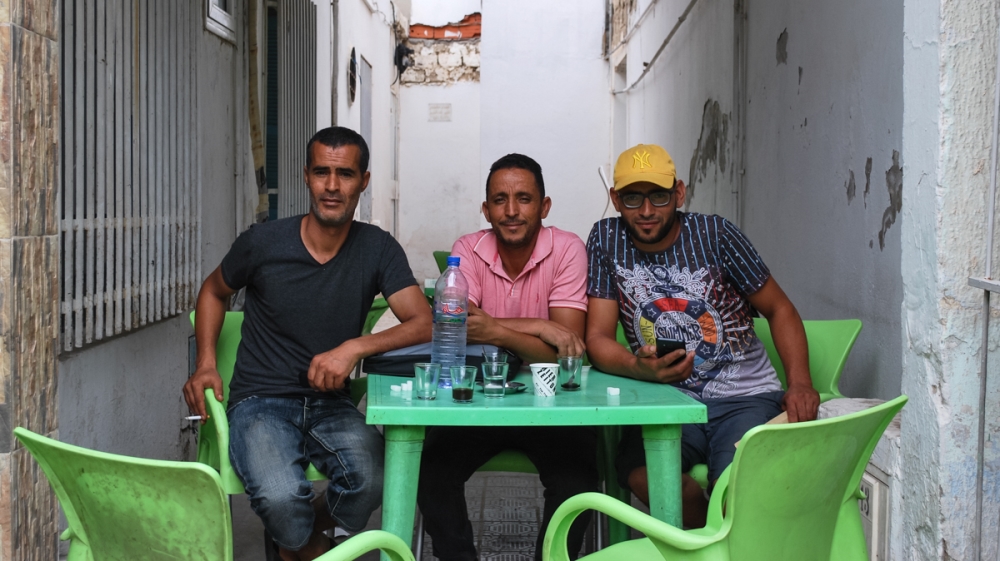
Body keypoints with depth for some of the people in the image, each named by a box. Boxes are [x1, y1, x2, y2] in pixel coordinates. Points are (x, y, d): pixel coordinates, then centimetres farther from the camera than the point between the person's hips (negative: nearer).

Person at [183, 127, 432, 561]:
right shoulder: (264, 243, -3)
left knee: (370, 482, -32)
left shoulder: (378, 249, -1)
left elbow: (423, 325, -10)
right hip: (261, 403, -1)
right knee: (280, 498, -32)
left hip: (330, 404, 1)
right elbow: (214, 291, 16)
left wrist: (354, 348, -26)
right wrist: (206, 365, 1)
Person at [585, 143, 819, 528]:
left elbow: (779, 309, 7)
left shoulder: (714, 234, 0)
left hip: (743, 397, -1)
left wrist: (800, 383, -10)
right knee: (639, 472, -31)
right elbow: (598, 338, -1)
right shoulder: (606, 240, 3)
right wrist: (641, 368, -24)